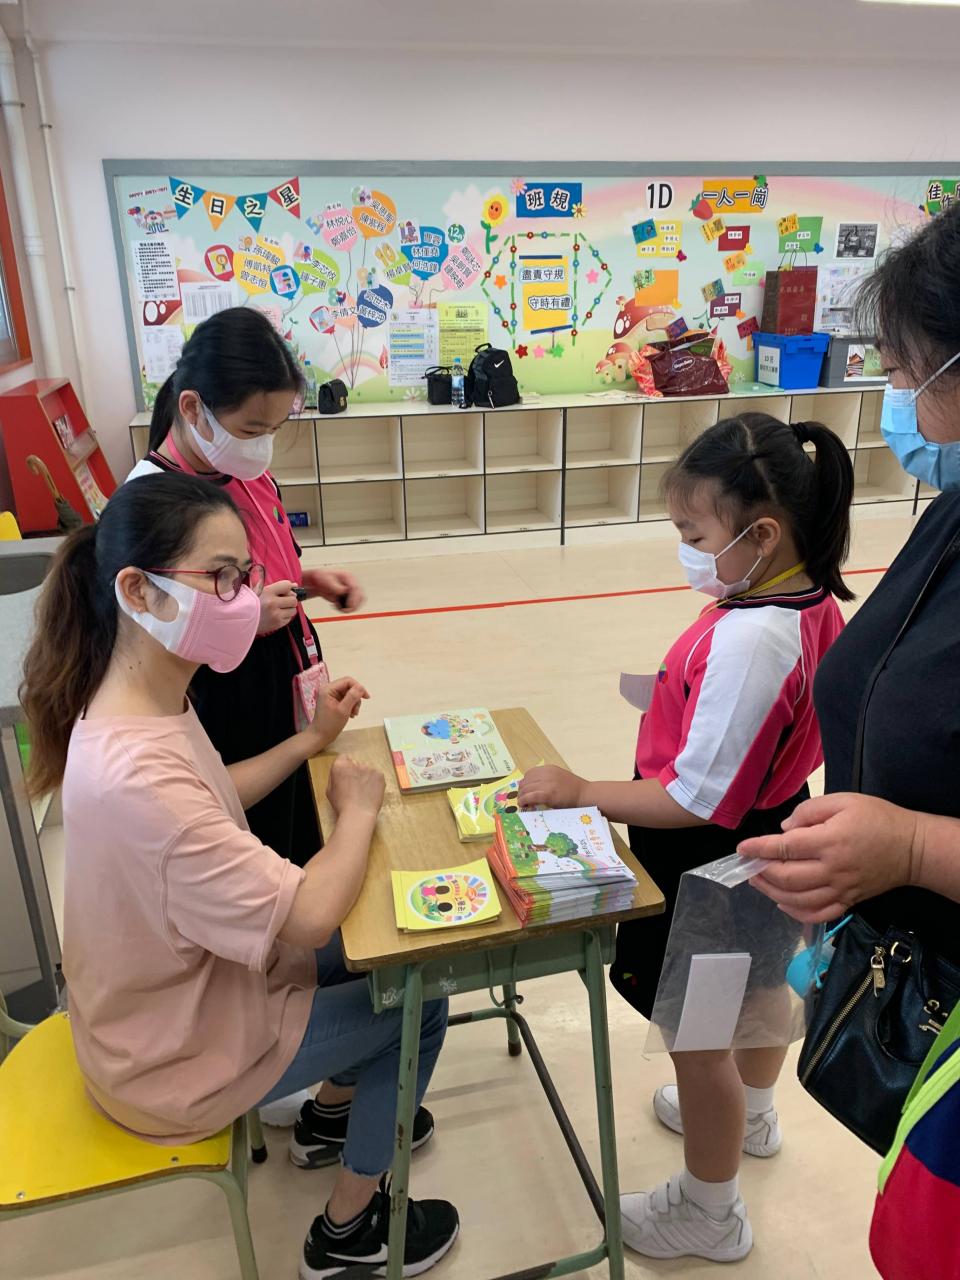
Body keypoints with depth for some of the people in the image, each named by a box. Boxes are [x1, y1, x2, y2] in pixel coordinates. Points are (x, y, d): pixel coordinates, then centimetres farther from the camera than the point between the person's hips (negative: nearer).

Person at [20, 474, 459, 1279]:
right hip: (180, 1059, -8)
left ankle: (339, 1110, 44)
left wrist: (311, 740, 2)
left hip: (184, 986, 8)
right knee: (418, 1007, 3)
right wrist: (358, 807, -18)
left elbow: (212, 799, 9)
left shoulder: (147, 701, -10)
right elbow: (309, 916, -35)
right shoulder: (134, 776, -40)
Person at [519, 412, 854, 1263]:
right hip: (774, 839, 10)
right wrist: (690, 697, 3)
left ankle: (710, 1214, 38)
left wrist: (579, 793, -24)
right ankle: (750, 1114, 61)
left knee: (697, 1034, 12)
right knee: (759, 986, 31)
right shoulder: (814, 602, -6)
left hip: (711, 867, -9)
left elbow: (697, 801, -30)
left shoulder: (747, 638, -35)